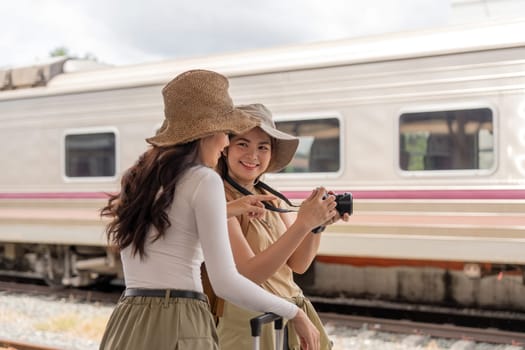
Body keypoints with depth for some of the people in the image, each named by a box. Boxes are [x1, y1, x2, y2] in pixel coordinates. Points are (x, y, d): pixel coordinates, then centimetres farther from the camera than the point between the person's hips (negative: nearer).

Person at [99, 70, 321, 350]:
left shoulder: (139, 177, 14)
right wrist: (295, 314, -5)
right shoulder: (203, 180, -8)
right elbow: (225, 282, -15)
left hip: (126, 327, 7)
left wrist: (223, 213, 31)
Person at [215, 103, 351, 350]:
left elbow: (298, 264, 4)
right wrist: (303, 223, -27)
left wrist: (317, 223, -14)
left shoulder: (271, 199, 8)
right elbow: (249, 273, -22)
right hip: (250, 322, -7)